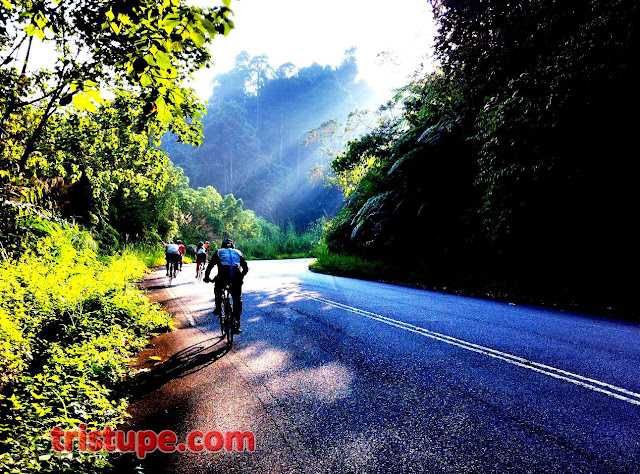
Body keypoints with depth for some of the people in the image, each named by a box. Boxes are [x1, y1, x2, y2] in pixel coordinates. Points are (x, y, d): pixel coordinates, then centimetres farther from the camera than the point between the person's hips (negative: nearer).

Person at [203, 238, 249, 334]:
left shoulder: (218, 252, 23)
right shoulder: (238, 252, 27)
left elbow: (210, 265, 17)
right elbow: (246, 268, 26)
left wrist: (206, 277, 30)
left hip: (223, 276, -1)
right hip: (237, 278, 1)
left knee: (218, 289, 35)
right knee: (237, 302, 14)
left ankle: (218, 308, 24)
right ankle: (236, 325, 6)